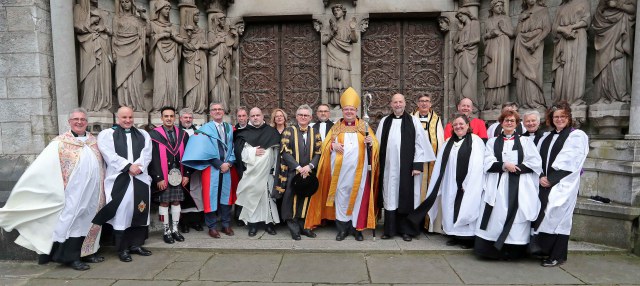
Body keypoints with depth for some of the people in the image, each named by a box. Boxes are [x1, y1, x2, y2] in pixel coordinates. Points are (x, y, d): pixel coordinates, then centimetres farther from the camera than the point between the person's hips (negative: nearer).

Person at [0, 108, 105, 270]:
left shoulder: (93, 141, 8)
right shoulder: (60, 143, -4)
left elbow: (101, 165, 13)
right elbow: (41, 168, -7)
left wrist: (101, 188, 10)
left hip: (93, 192, 4)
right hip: (73, 193, -4)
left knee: (88, 220, 11)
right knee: (73, 220, 1)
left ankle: (86, 252, 22)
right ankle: (71, 257, 12)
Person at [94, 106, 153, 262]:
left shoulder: (143, 134, 16)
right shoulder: (107, 134, 6)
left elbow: (146, 154, 5)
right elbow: (110, 155, -7)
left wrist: (138, 166, -12)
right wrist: (128, 166, -14)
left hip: (140, 178, 3)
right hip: (118, 180, -3)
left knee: (139, 211, 5)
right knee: (121, 212, -3)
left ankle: (136, 244, 16)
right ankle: (122, 249, 5)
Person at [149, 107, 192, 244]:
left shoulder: (182, 134, 6)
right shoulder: (154, 135, -4)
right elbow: (153, 159, -8)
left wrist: (186, 174, 1)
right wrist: (158, 178, -12)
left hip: (178, 175, 3)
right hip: (163, 176, -3)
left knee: (176, 202, 9)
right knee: (164, 203, 4)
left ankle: (175, 229, 20)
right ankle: (166, 231, 15)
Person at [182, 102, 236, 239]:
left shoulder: (230, 128, 11)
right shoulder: (205, 129, -2)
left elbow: (232, 148, 10)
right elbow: (205, 151, -10)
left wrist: (229, 163, -7)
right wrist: (219, 164, -14)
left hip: (226, 167, 4)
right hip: (211, 168, -4)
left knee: (226, 195, 8)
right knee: (211, 196, 1)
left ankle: (226, 225, 19)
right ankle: (212, 227, 10)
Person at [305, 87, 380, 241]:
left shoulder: (364, 126, 7)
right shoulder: (336, 126, 10)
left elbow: (375, 144, 5)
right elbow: (325, 144, 10)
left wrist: (371, 142, -18)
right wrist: (333, 145, -12)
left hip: (359, 169, -1)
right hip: (340, 169, 1)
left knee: (358, 196, 2)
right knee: (341, 196, 4)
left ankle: (357, 227, 13)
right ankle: (342, 228, 13)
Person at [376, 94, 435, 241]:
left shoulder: (413, 121, 2)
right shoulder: (384, 122, 9)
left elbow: (420, 144, -3)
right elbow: (378, 143, 9)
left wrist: (418, 165, -9)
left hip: (407, 167, -2)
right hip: (389, 167, 2)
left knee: (407, 197, 4)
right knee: (390, 196, 6)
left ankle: (406, 230, 15)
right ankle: (390, 229, 15)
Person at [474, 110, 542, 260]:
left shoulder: (526, 141, 12)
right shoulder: (492, 142, 14)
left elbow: (536, 163, 2)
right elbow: (488, 163, 1)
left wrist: (516, 168, -9)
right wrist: (504, 165, -15)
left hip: (519, 186, 0)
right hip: (497, 186, 1)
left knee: (516, 218, -4)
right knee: (496, 217, -5)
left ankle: (513, 251, 4)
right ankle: (493, 249, 1)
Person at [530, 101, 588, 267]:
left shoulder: (577, 136, -1)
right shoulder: (546, 137, 17)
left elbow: (568, 162, -10)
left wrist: (551, 179, -13)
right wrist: (541, 177, -7)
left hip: (563, 184, -5)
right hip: (545, 183, 5)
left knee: (557, 217, -5)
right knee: (541, 215, 3)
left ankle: (557, 256, 5)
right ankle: (543, 249, 13)